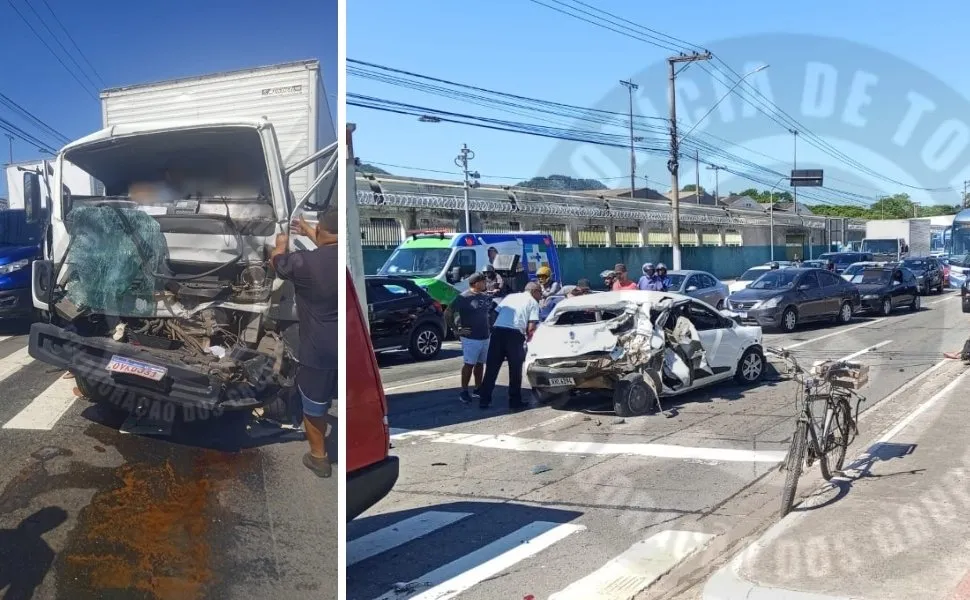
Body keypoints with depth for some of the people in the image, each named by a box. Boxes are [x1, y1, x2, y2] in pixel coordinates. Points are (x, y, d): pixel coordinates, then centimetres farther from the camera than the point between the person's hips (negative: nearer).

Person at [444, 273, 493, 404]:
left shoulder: (486, 297, 9)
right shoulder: (463, 298, -11)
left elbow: (490, 312, 26)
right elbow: (447, 315, -9)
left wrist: (489, 326, 13)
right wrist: (457, 330, -11)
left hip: (485, 337, 7)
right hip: (471, 338, -7)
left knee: (480, 363, 13)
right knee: (469, 364, -5)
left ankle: (478, 388, 24)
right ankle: (464, 392, 2)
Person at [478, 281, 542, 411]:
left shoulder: (510, 296, 25)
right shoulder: (533, 303, 11)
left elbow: (495, 313, 18)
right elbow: (531, 327, -1)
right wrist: (528, 337, 17)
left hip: (497, 330, 4)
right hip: (515, 333, -4)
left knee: (491, 368, 10)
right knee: (515, 370, 8)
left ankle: (484, 400, 13)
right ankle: (515, 403, 12)